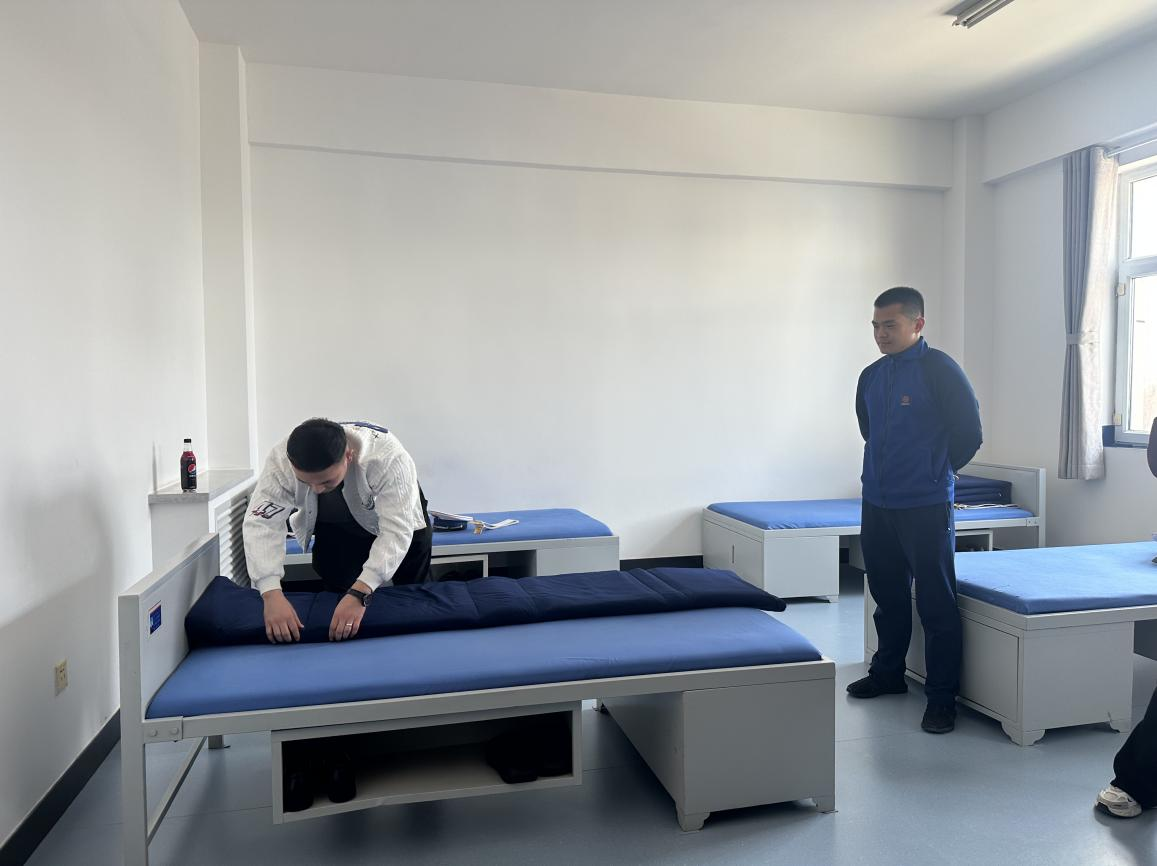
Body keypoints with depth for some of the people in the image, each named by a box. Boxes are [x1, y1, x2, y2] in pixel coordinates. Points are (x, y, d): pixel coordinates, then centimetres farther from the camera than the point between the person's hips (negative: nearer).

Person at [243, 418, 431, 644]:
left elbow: (396, 531, -46)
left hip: (394, 512, -2)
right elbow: (261, 523, -36)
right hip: (336, 528, 2)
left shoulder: (388, 458, -44)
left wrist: (359, 594, -58)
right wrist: (272, 594, -51)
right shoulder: (281, 460, -36)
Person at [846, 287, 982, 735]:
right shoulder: (871, 376, 9)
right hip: (876, 502, 7)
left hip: (925, 506, -6)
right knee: (887, 594, 18)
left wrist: (937, 471, 3)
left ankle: (942, 697, 11)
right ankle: (888, 673, 34)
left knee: (936, 603, 1)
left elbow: (969, 434, -8)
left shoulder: (940, 369, -11)